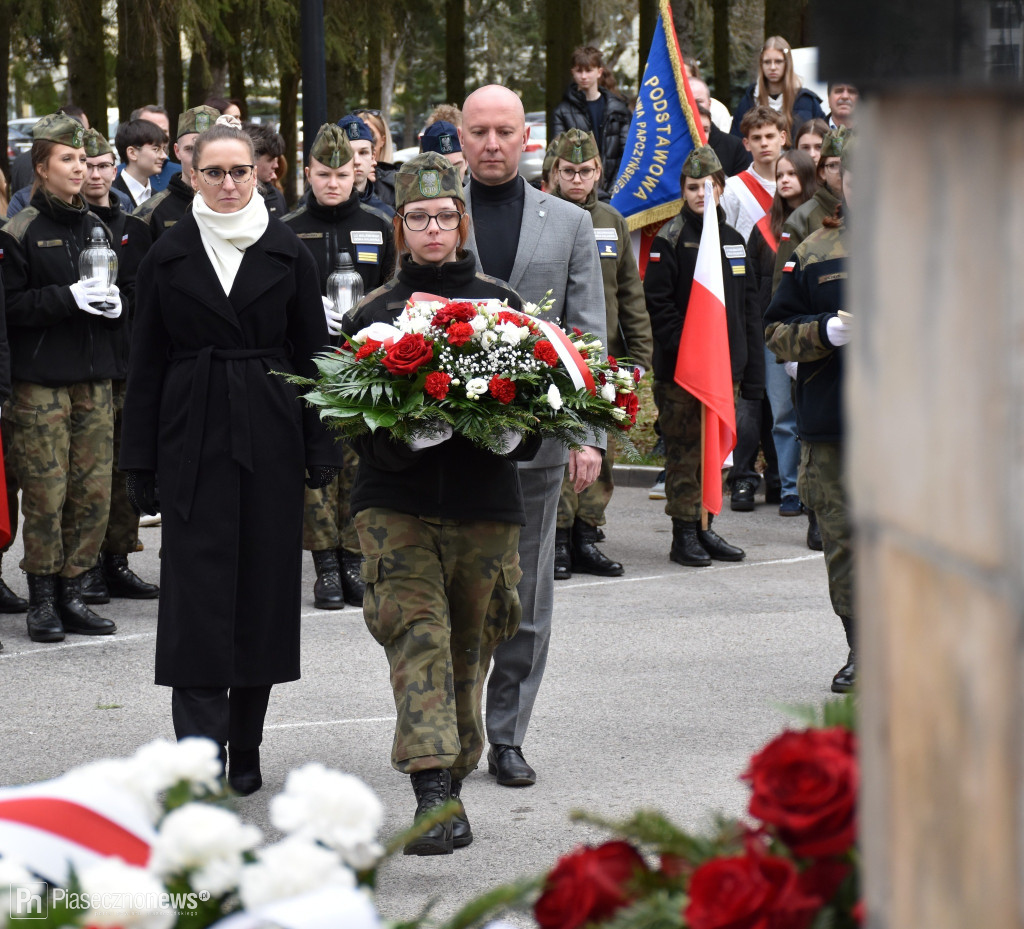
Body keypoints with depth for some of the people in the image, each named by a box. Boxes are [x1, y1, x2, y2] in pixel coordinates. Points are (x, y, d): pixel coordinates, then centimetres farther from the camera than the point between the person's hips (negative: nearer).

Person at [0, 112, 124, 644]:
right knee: (46, 493, -6)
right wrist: (68, 297, -18)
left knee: (94, 491, 2)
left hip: (94, 380, 5)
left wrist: (115, 303, -1)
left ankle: (71, 594, 12)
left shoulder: (97, 228, 15)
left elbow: (122, 290, 22)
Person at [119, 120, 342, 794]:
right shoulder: (169, 256, 5)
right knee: (198, 589, -8)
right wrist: (140, 459, 2)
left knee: (264, 581, 4)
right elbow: (148, 362, 6)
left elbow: (314, 352, 6)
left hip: (271, 434, 1)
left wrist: (322, 447, 0)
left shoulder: (288, 253, 5)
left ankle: (245, 748, 15)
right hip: (192, 433, -1)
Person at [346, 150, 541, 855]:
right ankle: (435, 797, -25)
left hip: (485, 504, 2)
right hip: (398, 504, -2)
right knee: (418, 635, -16)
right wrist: (400, 436, -20)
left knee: (468, 645, 9)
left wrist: (510, 426, -14)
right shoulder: (375, 312, 6)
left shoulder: (500, 303, 8)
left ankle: (454, 772, 27)